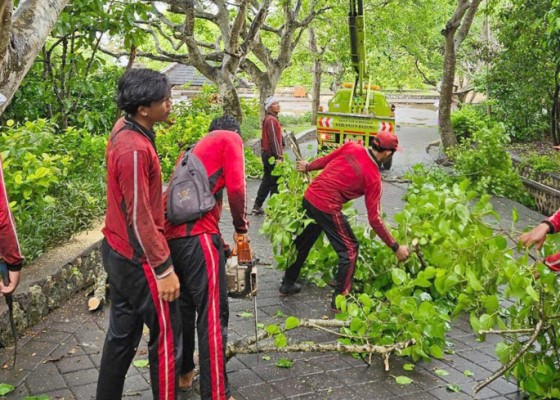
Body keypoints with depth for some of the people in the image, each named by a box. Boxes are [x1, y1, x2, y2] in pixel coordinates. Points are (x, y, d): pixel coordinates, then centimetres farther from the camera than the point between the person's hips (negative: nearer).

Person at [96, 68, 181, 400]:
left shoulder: (124, 128, 2)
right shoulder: (134, 149, -26)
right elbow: (139, 218, -23)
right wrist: (164, 268, -18)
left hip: (118, 250, 9)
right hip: (137, 258, -9)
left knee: (123, 332, 19)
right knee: (167, 334, 6)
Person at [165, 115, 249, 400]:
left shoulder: (194, 148, 29)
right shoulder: (231, 139, 7)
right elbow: (235, 188, -7)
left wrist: (219, 241, 32)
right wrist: (242, 228, 7)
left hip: (171, 233, 8)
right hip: (196, 235, -8)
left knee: (184, 306, 23)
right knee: (213, 315, -4)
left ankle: (184, 372, 36)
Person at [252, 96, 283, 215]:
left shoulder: (268, 119, 17)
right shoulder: (271, 120, -15)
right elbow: (273, 139, -21)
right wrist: (278, 156, -23)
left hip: (267, 154, 10)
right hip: (272, 155, -10)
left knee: (267, 181, 15)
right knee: (276, 183, -3)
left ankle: (257, 206, 17)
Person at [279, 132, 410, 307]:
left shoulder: (352, 147, 0)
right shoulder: (373, 177, -11)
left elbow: (326, 160, 13)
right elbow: (374, 219, -10)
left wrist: (308, 166, 34)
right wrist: (396, 247, -3)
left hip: (309, 196, 7)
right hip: (327, 207, -7)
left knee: (303, 242, 25)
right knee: (349, 249, 8)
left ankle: (288, 284, 40)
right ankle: (340, 299, 10)